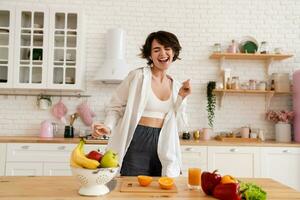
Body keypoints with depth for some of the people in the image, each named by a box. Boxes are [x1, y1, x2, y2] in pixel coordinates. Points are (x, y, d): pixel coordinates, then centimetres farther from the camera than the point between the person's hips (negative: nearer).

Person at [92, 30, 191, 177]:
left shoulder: (176, 87, 8)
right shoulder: (137, 76, -6)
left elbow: (178, 127, 8)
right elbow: (116, 107, -2)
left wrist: (181, 98, -2)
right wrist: (108, 126, -20)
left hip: (164, 147, 4)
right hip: (136, 143, -4)